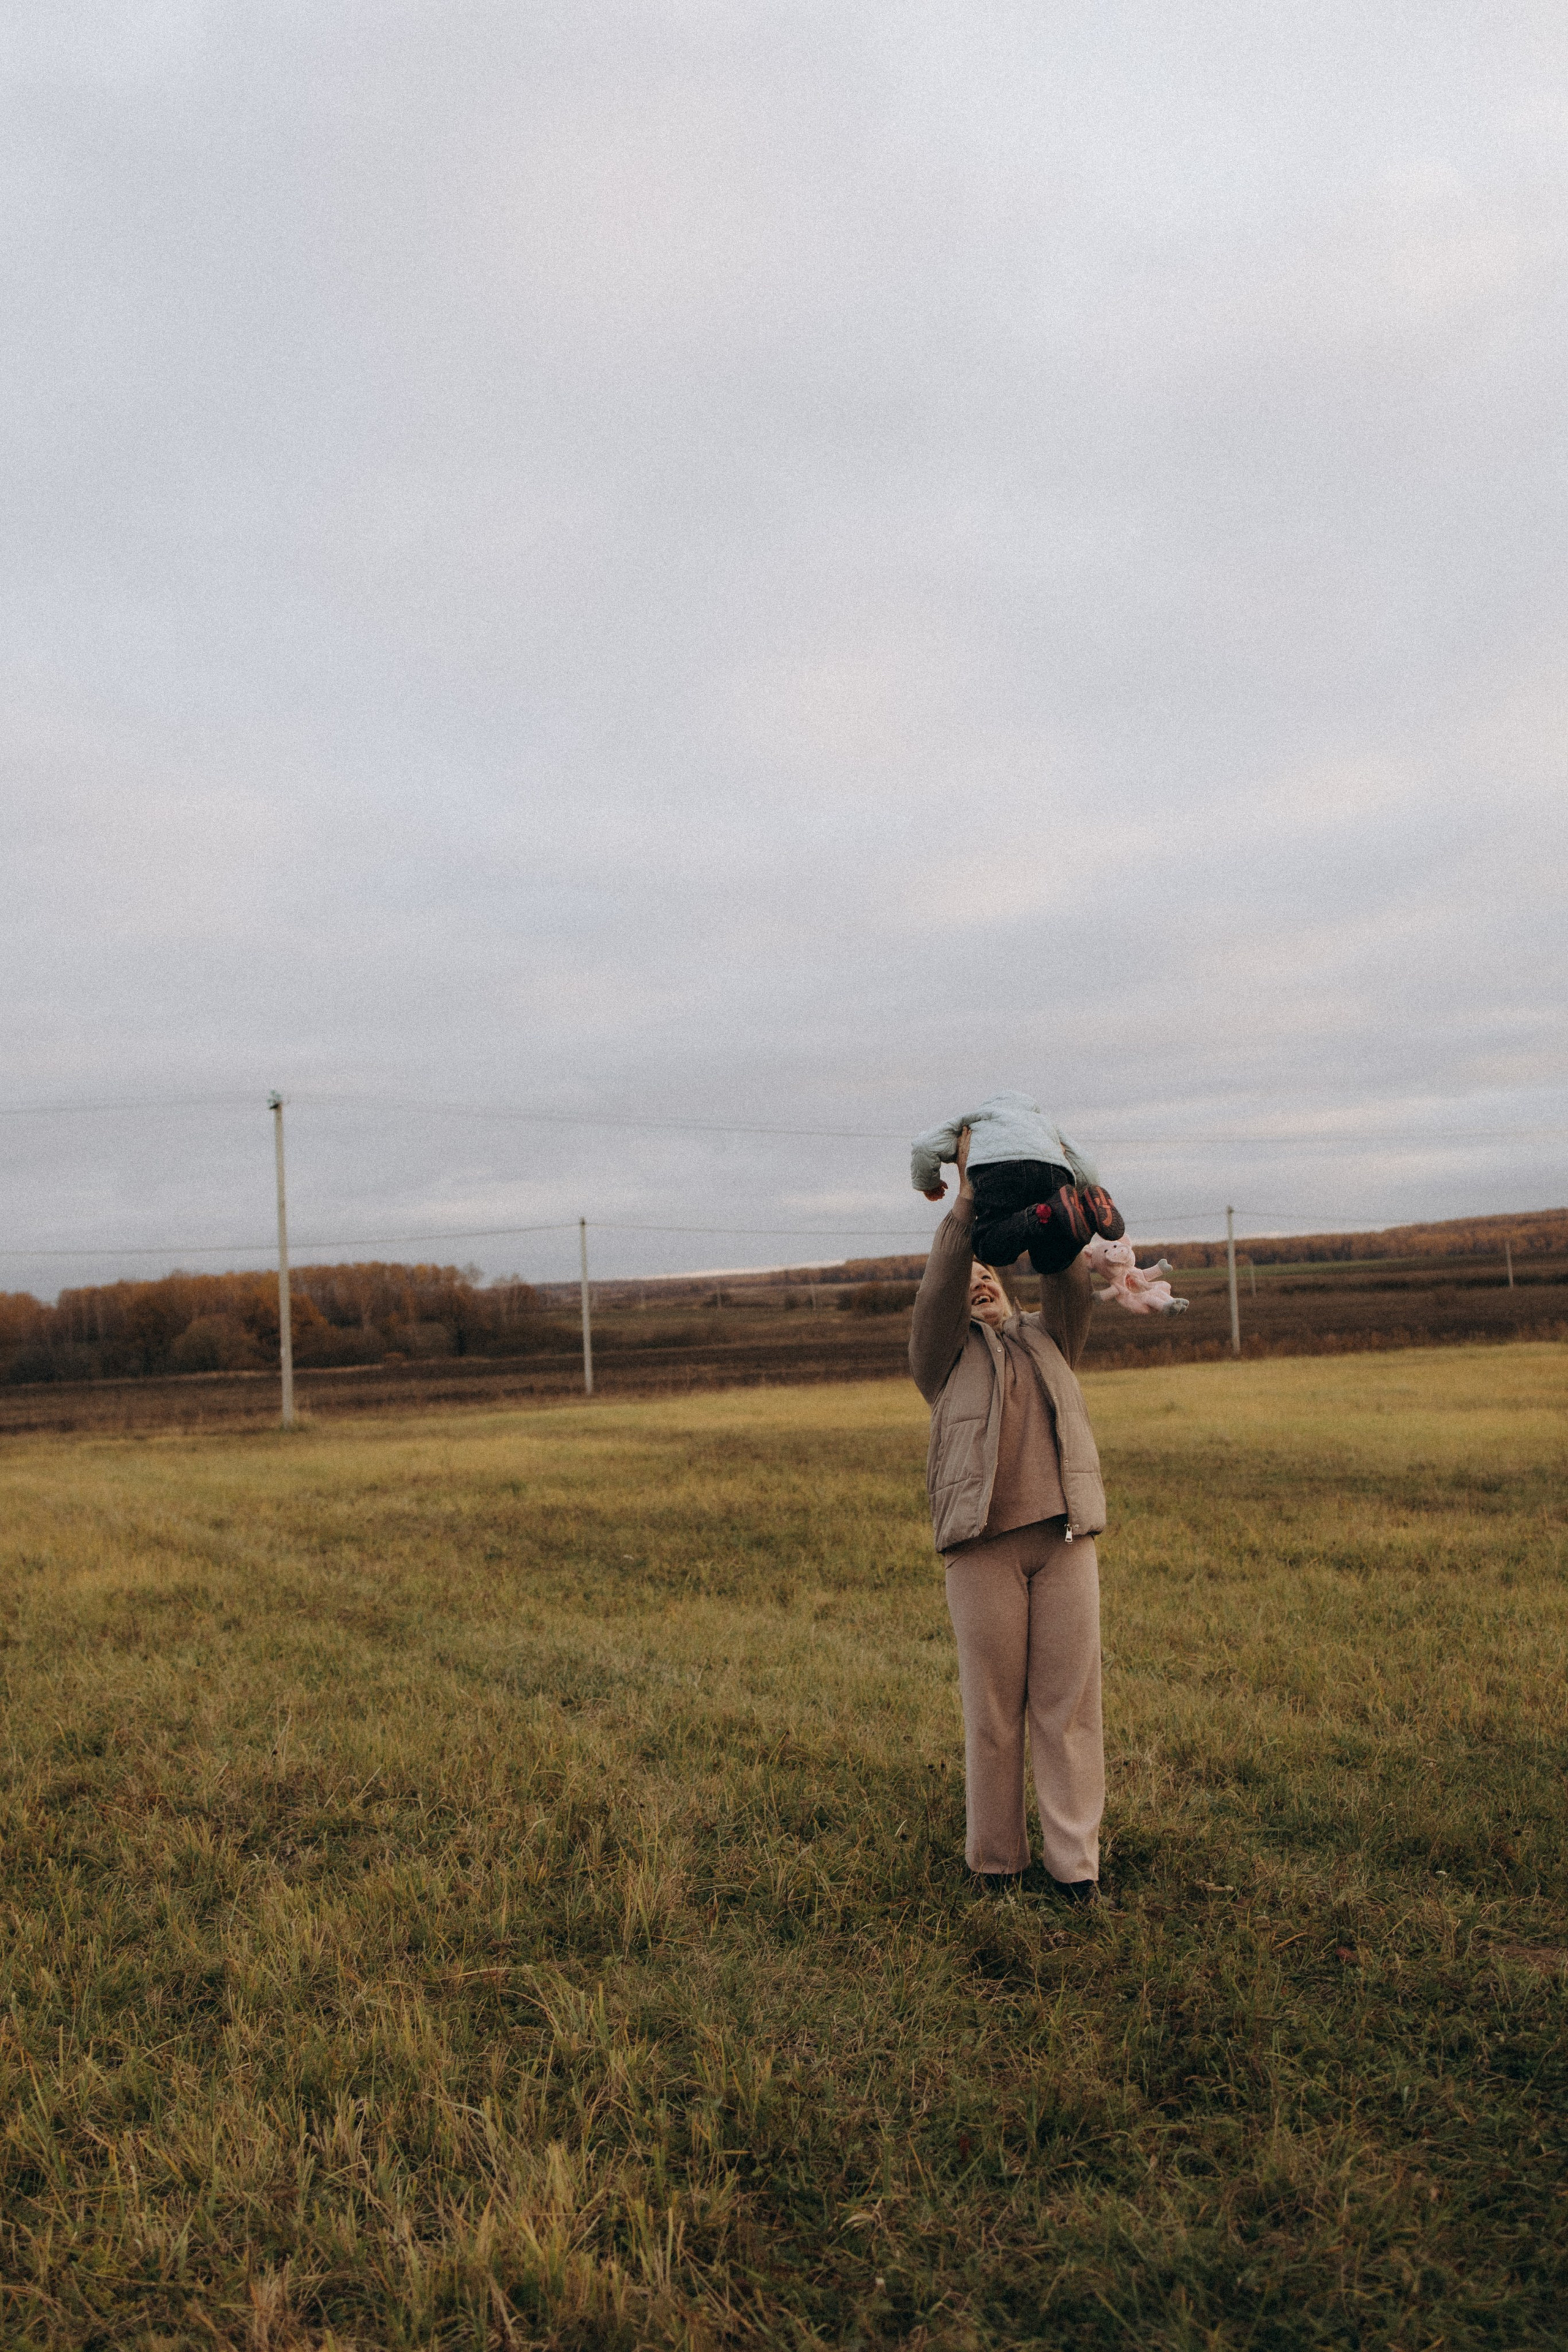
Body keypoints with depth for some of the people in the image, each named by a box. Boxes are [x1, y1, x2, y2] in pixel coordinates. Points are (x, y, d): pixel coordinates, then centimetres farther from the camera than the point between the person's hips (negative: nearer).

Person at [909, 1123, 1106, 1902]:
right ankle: (995, 1860, 13)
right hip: (983, 1545, -3)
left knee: (1068, 1703, 2)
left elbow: (1074, 1290, 7)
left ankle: (1076, 1861, 7)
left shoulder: (1046, 1342, 24)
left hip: (1065, 1538, 3)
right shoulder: (943, 1356, 14)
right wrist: (967, 1199, -7)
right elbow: (938, 1288, -3)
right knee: (994, 1708, 2)